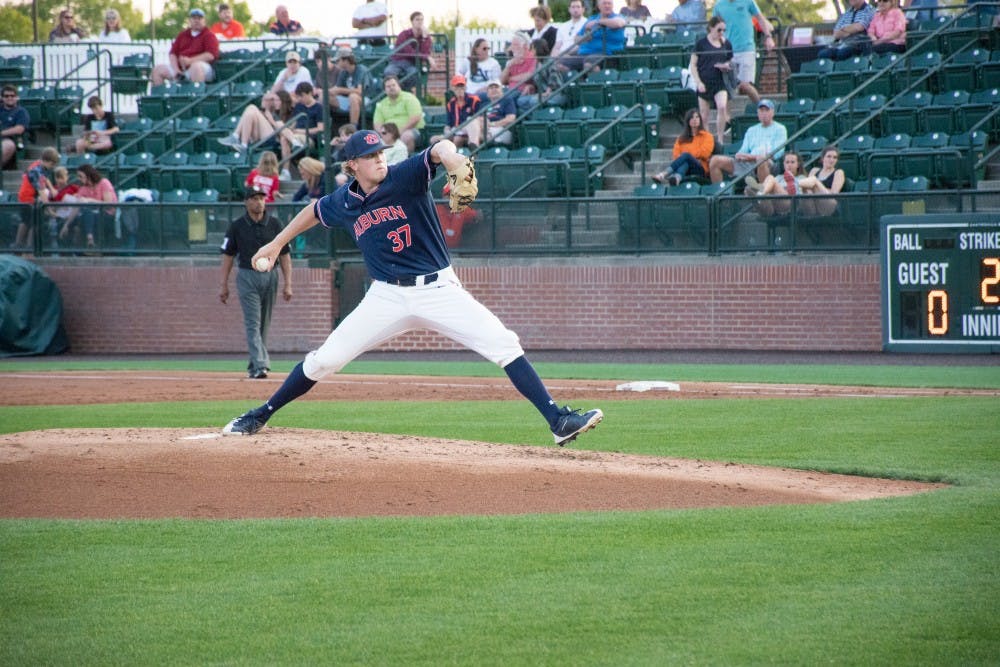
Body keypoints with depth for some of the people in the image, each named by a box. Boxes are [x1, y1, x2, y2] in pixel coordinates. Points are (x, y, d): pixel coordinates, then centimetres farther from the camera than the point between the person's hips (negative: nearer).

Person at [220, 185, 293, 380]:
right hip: (247, 277, -3)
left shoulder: (274, 224, 3)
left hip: (270, 276, 3)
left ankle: (254, 366, 19)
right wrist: (224, 285, -1)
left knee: (264, 325, 8)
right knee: (253, 323, -11)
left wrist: (287, 284, -2)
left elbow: (284, 255, 4)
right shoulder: (237, 226, 0)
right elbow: (228, 256, 4)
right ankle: (259, 365, -20)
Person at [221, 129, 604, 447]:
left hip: (439, 289, -2)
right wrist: (277, 244, 31)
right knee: (325, 360, -1)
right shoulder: (343, 203, 3)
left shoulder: (406, 177, -10)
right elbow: (314, 211, 25)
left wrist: (448, 155, -53)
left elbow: (439, 151, -29)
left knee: (504, 345, -16)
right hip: (388, 297, 2)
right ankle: (258, 418, 16)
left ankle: (558, 421, -15)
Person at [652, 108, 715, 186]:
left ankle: (664, 174, -57)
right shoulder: (682, 138, 23)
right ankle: (677, 178, -74)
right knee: (685, 163, -37)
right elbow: (676, 154, 10)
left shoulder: (707, 136, 17)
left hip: (701, 169, -2)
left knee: (685, 156, -34)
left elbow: (704, 153, 0)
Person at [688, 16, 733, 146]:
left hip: (720, 81, 2)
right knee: (704, 114, 3)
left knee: (722, 107, -20)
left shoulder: (726, 44, 8)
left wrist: (727, 66, -5)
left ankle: (720, 139, -12)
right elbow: (693, 65, -1)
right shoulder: (701, 43, -2)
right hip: (705, 81, -2)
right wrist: (698, 82, -11)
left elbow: (730, 62, 19)